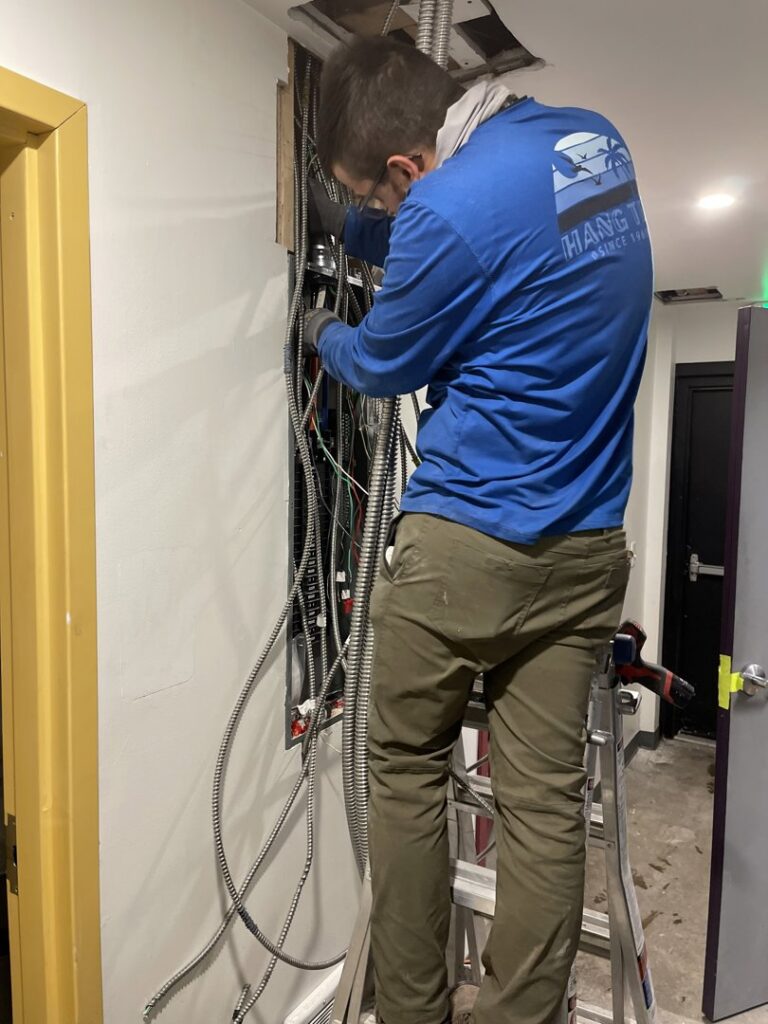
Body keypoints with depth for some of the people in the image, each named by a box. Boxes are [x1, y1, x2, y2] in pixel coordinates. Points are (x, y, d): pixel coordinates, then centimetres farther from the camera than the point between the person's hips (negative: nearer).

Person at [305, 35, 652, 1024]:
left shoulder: (447, 206, -16)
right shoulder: (594, 139, 9)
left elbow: (382, 363, 0)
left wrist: (322, 331, 22)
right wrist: (351, 226, 31)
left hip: (465, 543, -7)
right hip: (587, 545, 7)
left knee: (406, 773, 14)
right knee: (546, 799, 11)